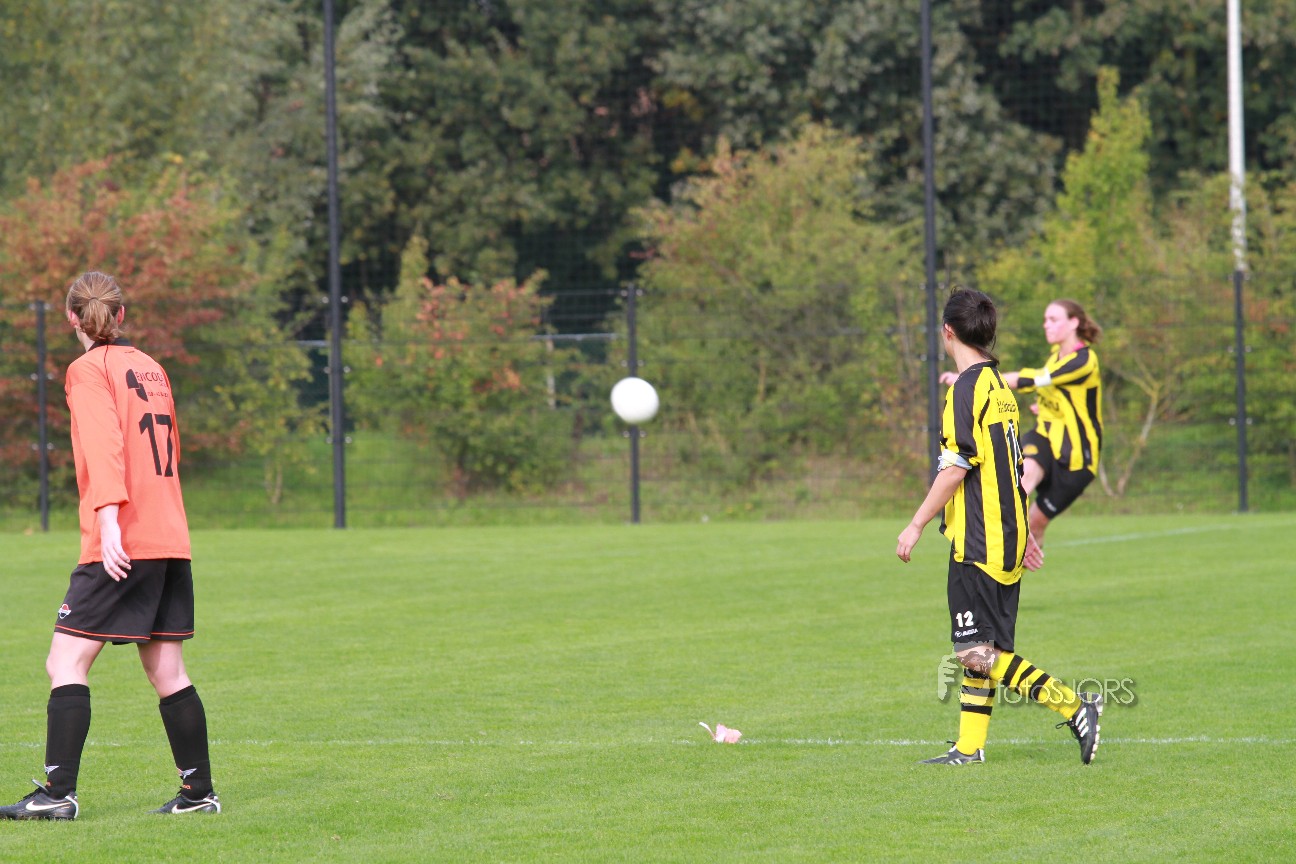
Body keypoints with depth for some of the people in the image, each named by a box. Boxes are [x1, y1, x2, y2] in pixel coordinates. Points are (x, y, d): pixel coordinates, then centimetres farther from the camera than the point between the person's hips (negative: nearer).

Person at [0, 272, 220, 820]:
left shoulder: (90, 370, -4)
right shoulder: (150, 369, 17)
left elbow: (104, 445, -17)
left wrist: (108, 520, -25)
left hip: (122, 544, -7)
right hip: (171, 540, 7)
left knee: (66, 663, -6)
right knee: (166, 672, 12)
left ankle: (58, 793, -13)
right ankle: (199, 791, 12)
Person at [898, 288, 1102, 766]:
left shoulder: (967, 388, -12)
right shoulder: (999, 386, 15)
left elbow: (956, 468, -17)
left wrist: (916, 525, -12)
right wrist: (1024, 532, 27)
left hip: (977, 543, -10)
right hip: (1007, 540, 10)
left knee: (978, 653, -10)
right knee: (984, 652, 11)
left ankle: (1075, 707, -15)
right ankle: (970, 747, 13)